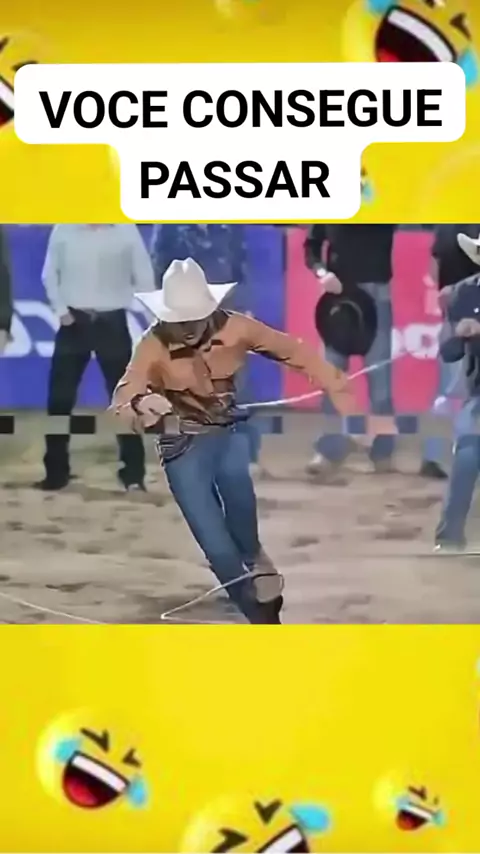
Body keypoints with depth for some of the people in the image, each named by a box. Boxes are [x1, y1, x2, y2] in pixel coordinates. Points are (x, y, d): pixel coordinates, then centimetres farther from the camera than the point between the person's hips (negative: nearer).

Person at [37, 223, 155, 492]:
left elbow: (144, 276, 1)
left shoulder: (126, 231, -2)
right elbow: (50, 273, 8)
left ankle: (134, 473, 10)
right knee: (60, 398, 2)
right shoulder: (63, 230, 1)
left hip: (112, 321, -1)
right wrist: (60, 309, -2)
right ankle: (56, 472, 13)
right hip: (74, 320, 1)